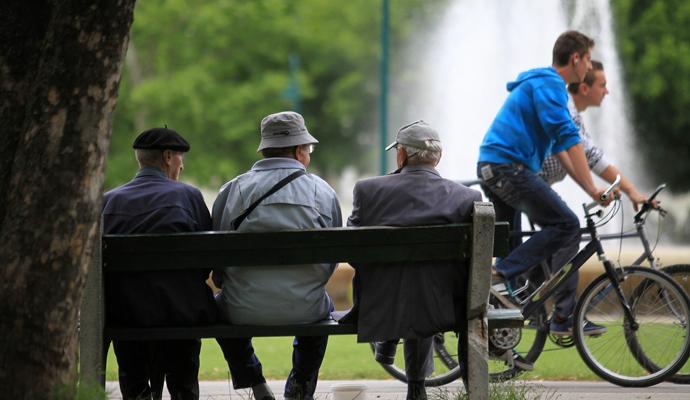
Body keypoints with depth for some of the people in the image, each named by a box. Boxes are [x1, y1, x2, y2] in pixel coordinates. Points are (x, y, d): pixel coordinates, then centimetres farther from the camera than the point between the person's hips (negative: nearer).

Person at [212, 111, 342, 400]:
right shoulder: (323, 192, 0)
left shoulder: (232, 190, -3)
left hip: (243, 311, -1)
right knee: (323, 304, 36)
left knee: (220, 301, 34)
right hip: (304, 311, 1)